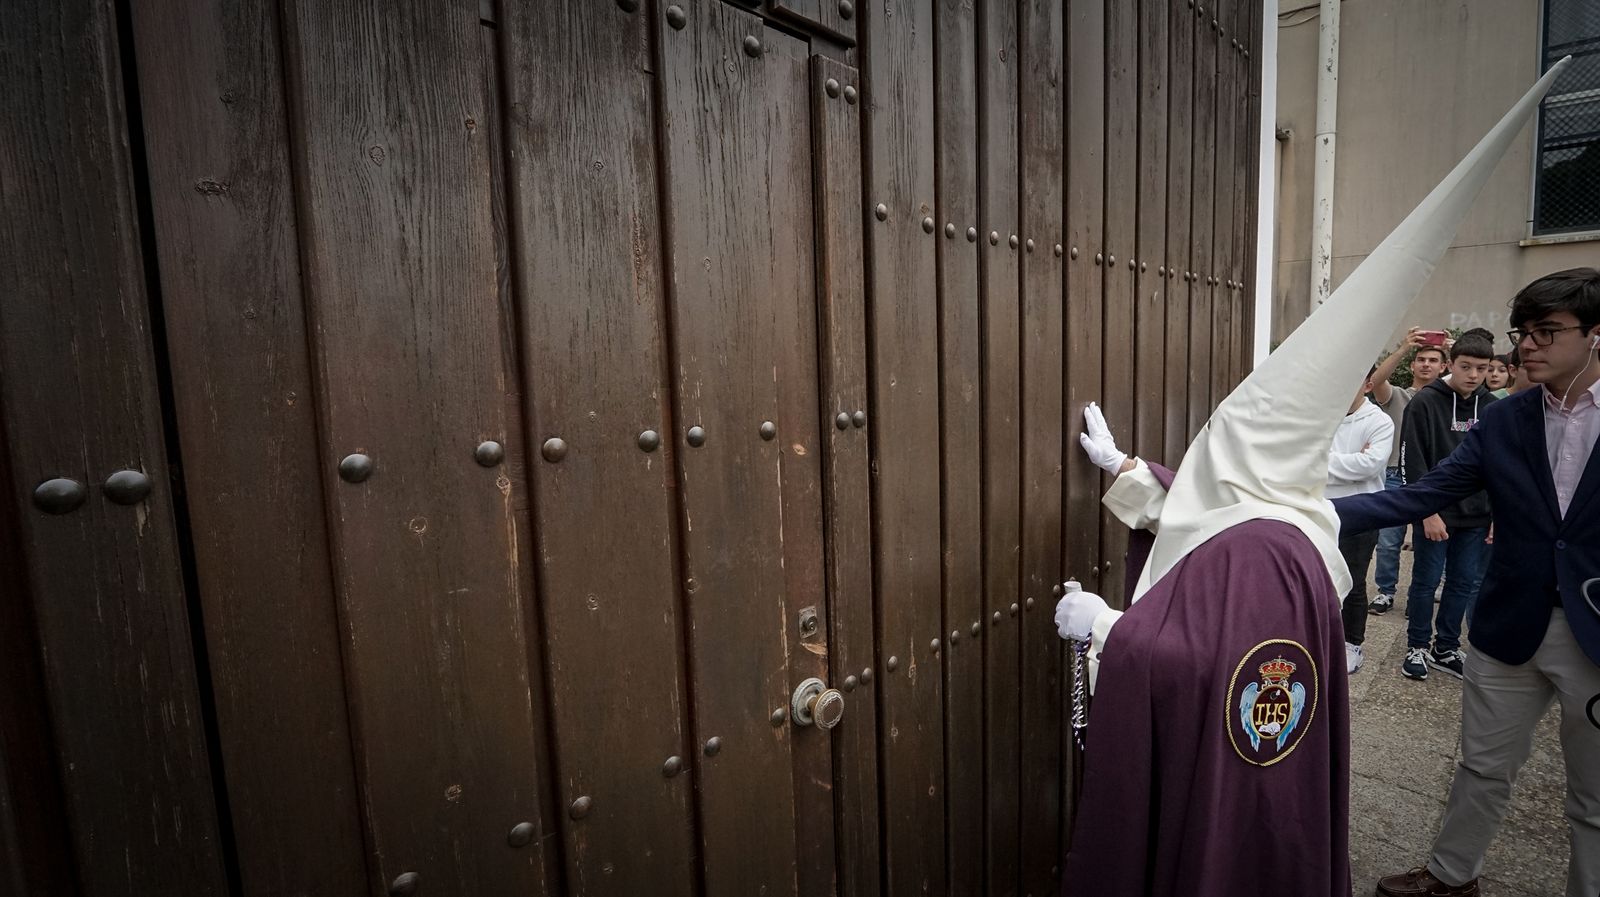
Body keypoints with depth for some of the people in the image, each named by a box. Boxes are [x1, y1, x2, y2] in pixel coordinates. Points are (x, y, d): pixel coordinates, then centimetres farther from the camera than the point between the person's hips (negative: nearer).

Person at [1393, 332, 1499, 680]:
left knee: (1464, 584, 10)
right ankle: (1417, 648, 17)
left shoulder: (1493, 409, 6)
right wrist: (1428, 512, -15)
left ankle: (1447, 648, 23)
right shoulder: (1425, 402, -8)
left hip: (1477, 518, 5)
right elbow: (1412, 463, -11)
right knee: (1426, 582, 4)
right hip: (1434, 514, -4)